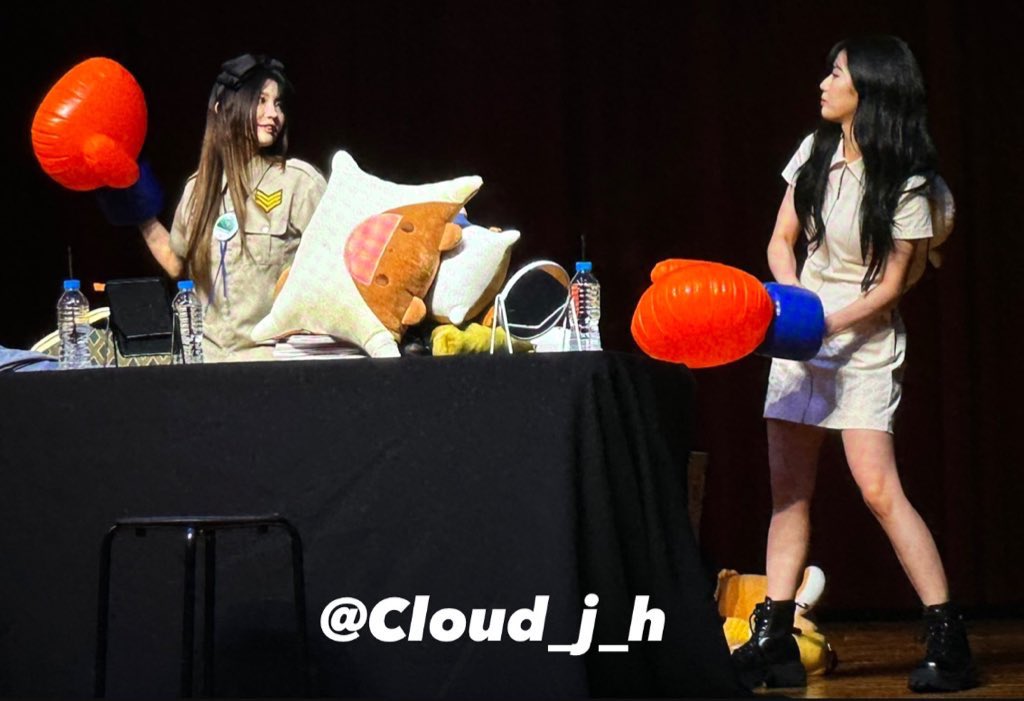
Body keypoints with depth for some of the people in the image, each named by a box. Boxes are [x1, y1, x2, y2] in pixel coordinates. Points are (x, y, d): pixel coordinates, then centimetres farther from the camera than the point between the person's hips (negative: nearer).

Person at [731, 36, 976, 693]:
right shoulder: (816, 152, 4)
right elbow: (782, 239, 8)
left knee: (880, 489, -15)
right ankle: (774, 643, 9)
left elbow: (888, 288, -11)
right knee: (789, 490, 5)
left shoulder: (905, 185, -12)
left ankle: (949, 640, -10)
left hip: (863, 345, -6)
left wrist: (829, 324, -22)